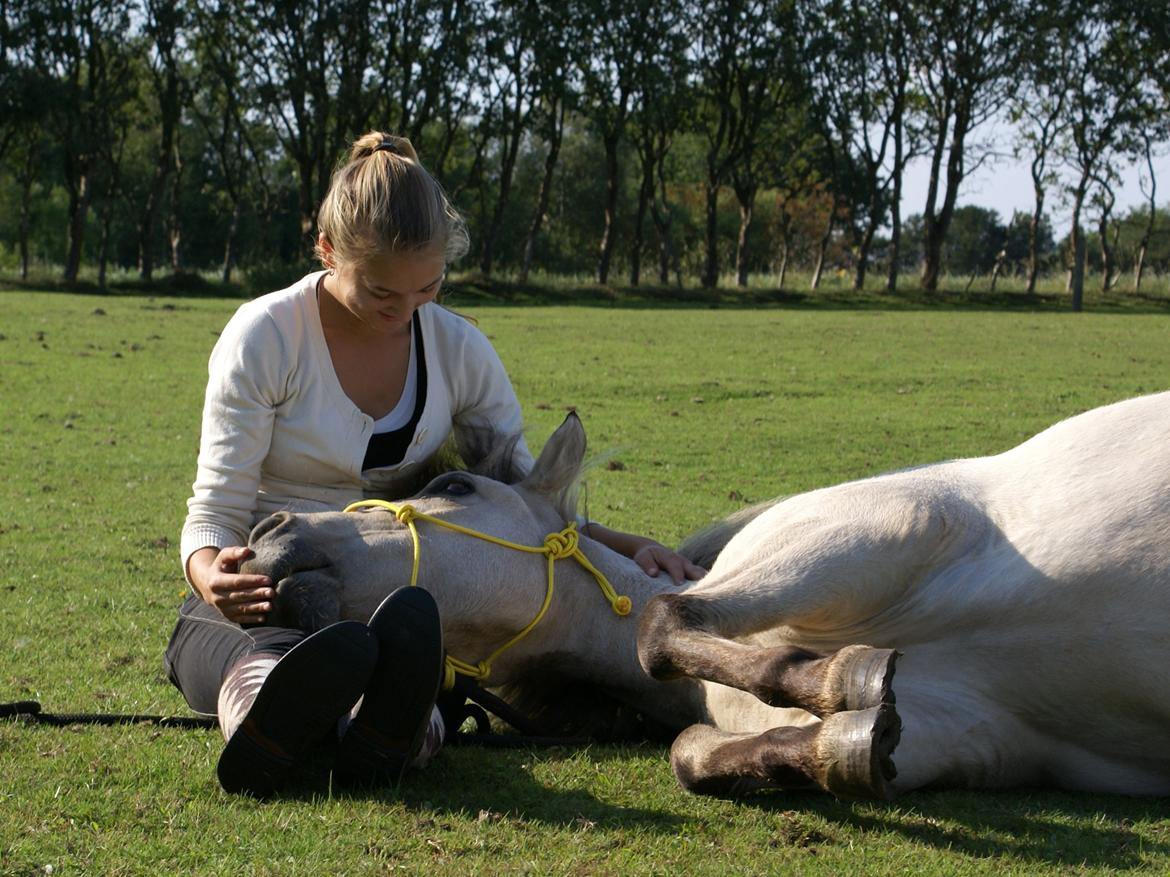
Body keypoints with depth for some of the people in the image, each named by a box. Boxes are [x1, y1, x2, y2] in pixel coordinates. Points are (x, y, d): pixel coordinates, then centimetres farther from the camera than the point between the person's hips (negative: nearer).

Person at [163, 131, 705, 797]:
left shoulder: (458, 350, 4)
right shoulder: (264, 338, -8)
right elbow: (215, 512, -7)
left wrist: (628, 547, -7)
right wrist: (213, 577, -32)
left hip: (388, 595, 1)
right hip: (263, 603, -1)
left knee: (408, 631, -40)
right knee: (270, 660, -42)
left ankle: (386, 738, -67)